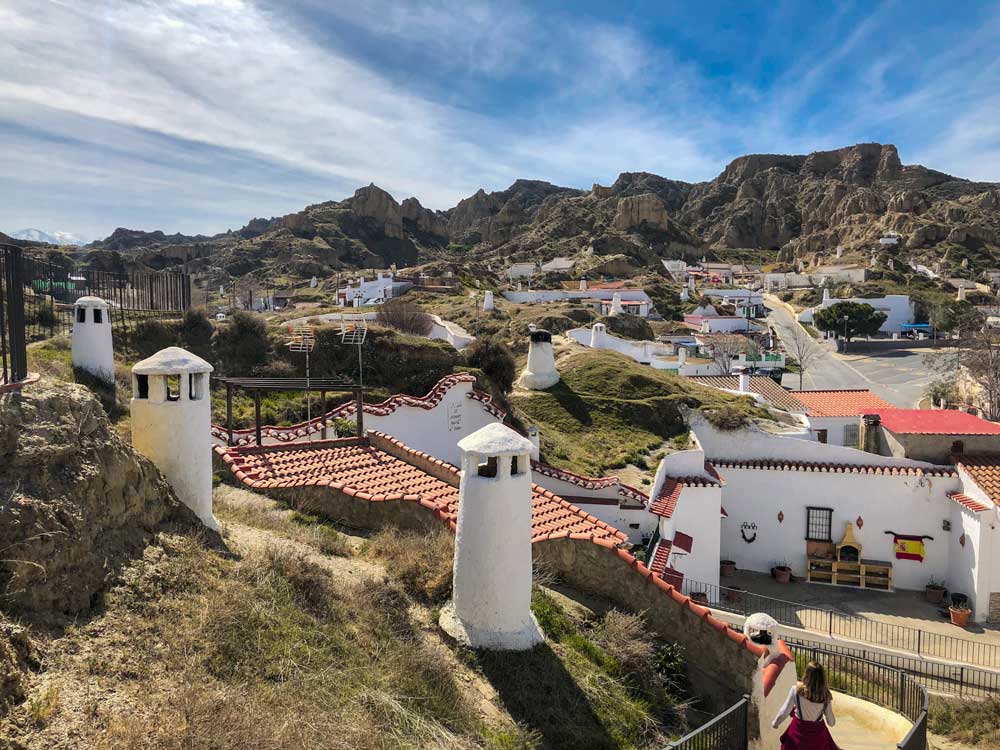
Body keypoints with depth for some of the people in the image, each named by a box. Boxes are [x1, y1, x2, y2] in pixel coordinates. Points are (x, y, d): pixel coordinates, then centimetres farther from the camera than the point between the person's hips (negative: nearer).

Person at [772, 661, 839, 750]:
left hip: (799, 730, -1)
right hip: (818, 732, 1)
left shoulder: (796, 690, -21)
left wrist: (775, 723, 6)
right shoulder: (826, 696, -17)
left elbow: (784, 713, -13)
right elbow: (831, 722, -6)